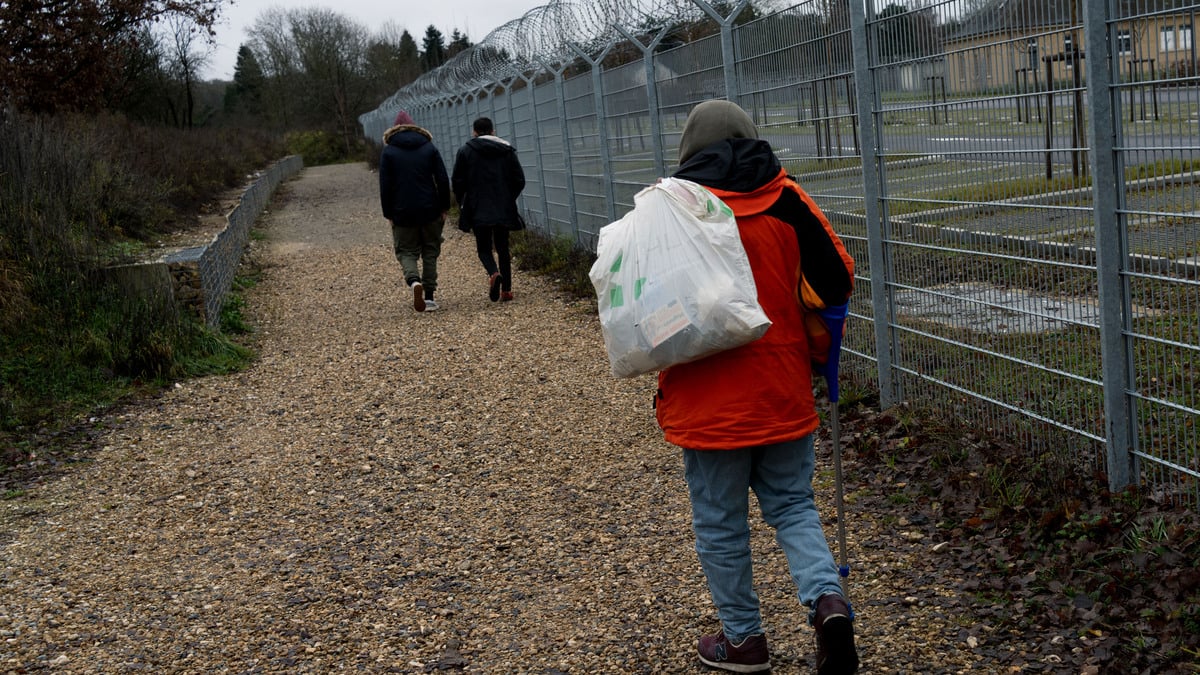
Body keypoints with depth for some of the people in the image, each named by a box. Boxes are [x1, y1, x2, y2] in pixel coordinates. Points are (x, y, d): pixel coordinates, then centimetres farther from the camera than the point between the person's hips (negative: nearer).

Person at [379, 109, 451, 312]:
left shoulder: (388, 152, 0)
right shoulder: (429, 147, 4)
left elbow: (384, 186, -3)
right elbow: (443, 180, -1)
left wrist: (389, 214, 4)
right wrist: (444, 208, 6)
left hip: (402, 213, -1)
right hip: (430, 211, 1)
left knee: (406, 251, 9)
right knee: (430, 252, 12)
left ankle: (414, 281, -20)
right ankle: (429, 297, 9)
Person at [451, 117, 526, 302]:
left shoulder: (465, 151, -1)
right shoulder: (507, 150, 5)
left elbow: (457, 181, -2)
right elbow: (519, 180, 4)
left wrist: (462, 203, 13)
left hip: (478, 210, -2)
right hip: (504, 210, 2)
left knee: (484, 248, 7)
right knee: (503, 248, 13)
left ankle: (493, 273, -23)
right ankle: (506, 289, 8)